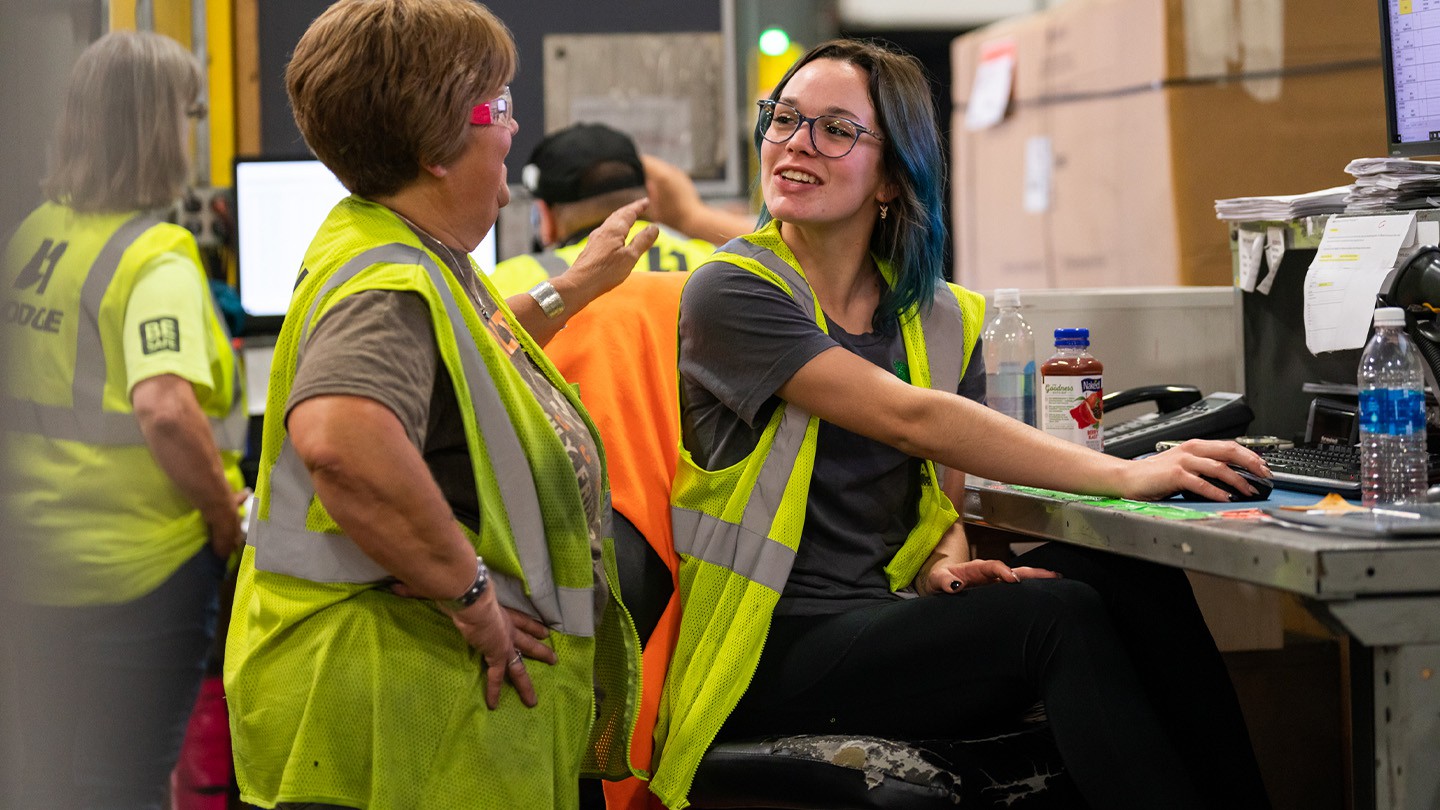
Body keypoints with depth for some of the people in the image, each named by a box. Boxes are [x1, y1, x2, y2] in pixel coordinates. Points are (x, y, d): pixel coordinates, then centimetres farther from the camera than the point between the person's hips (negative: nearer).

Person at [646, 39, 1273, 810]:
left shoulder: (940, 319, 13)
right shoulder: (732, 292, -8)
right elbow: (912, 420, -18)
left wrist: (946, 567, -9)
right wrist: (1121, 475, -24)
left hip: (894, 619, 6)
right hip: (776, 649, -6)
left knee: (1128, 568, -18)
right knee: (1060, 615, -26)